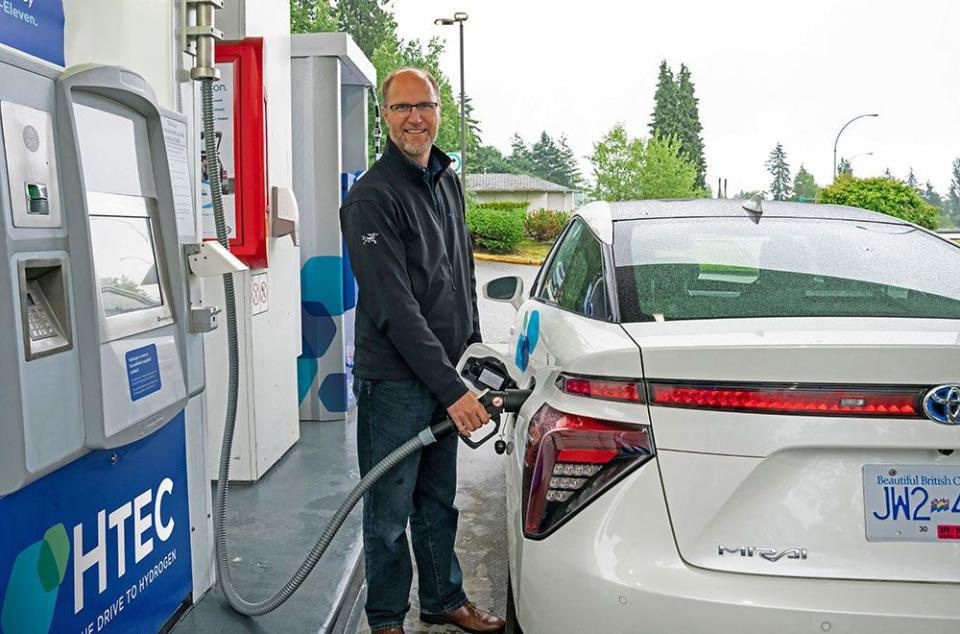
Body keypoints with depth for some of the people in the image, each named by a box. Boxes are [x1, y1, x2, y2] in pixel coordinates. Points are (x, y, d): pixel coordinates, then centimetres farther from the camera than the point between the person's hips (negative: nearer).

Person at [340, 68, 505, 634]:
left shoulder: (449, 182, 12)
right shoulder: (372, 198, -15)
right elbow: (394, 308, -21)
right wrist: (452, 388, -23)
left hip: (446, 375, 7)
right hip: (394, 381, -7)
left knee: (439, 501, 20)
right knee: (390, 511, 7)